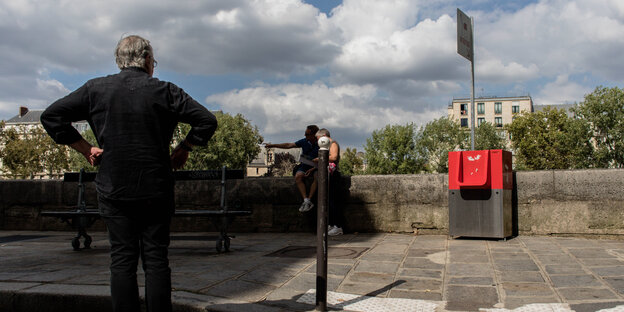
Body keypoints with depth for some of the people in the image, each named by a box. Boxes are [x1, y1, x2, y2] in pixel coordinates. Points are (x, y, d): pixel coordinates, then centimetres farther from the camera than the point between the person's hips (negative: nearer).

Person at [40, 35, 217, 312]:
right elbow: (207, 121, -6)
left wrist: (86, 149, 5)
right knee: (156, 260, 4)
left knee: (122, 260, 6)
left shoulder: (96, 89, 3)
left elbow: (51, 116, 3)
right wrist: (183, 149, 5)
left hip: (114, 189, 1)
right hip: (156, 190, -1)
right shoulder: (164, 91, -2)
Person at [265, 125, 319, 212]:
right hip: (304, 166, 4)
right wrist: (273, 145, 10)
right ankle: (306, 200, -35)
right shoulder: (304, 141, 1)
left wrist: (312, 169, -23)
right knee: (298, 176, -28)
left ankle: (309, 200, -36)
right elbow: (289, 145, 9)